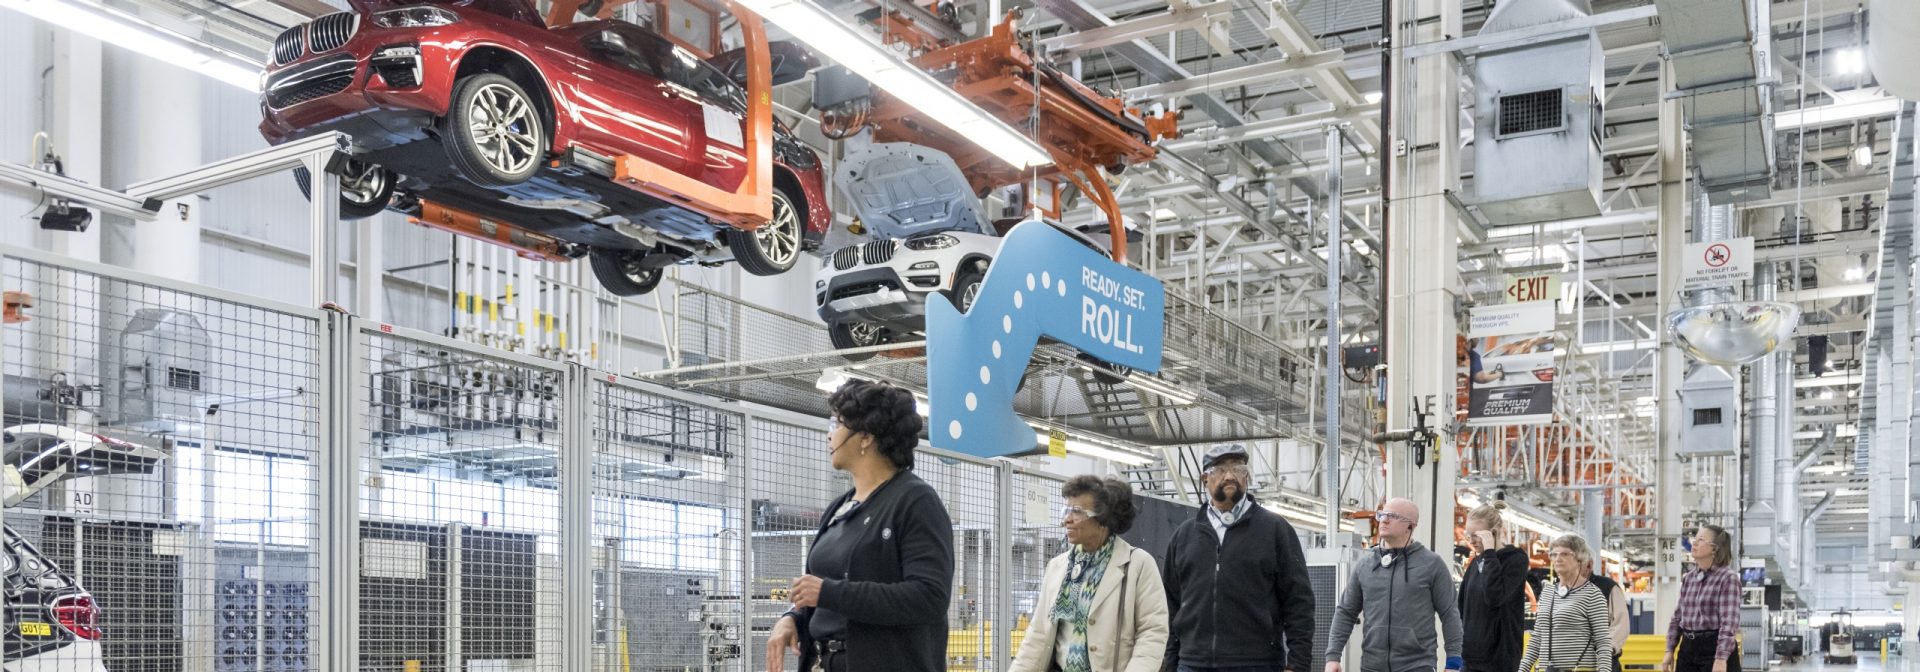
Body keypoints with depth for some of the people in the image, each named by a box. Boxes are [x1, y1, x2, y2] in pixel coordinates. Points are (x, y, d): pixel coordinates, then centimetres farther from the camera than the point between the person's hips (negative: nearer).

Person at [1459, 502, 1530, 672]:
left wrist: (1490, 553, -19)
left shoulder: (1516, 559, -8)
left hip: (1499, 656, -7)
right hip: (1470, 655, 7)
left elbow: (1495, 597, -23)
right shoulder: (1477, 561, 13)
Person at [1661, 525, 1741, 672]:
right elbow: (1678, 617, 17)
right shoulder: (1688, 578, 12)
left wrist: (1721, 658, -26)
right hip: (1688, 649, 7)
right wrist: (1669, 650, 10)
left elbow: (1729, 622, -18)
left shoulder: (1728, 578, -9)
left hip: (1715, 648, -7)